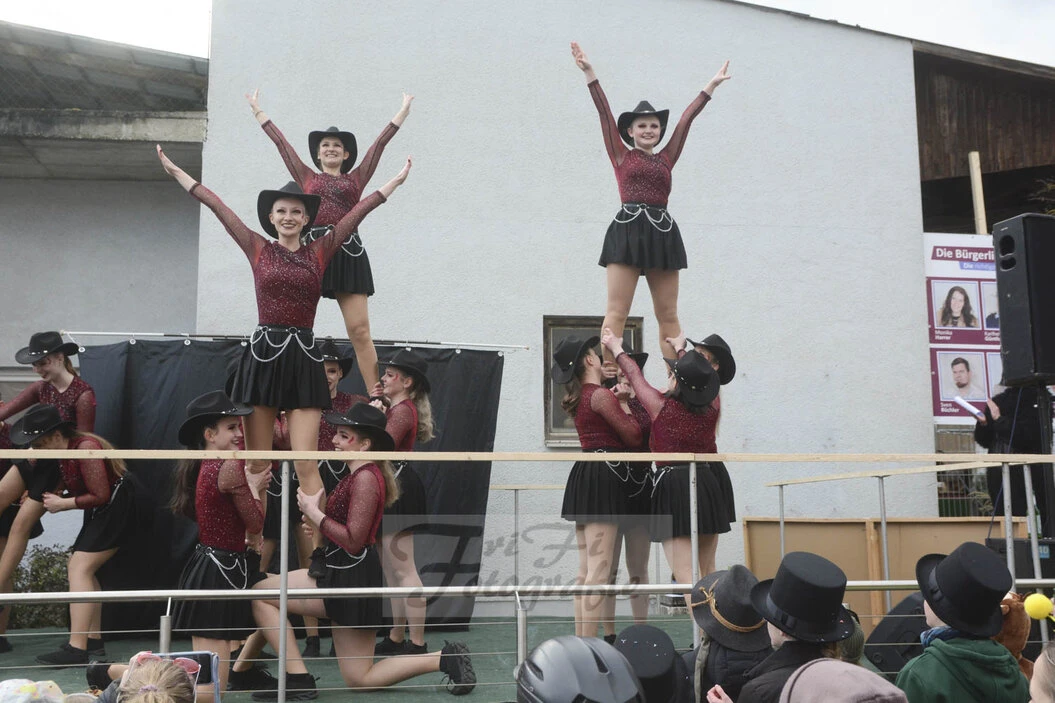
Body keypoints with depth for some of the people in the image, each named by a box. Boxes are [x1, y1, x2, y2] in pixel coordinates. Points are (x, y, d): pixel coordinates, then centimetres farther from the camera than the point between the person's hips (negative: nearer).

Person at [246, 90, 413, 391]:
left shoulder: (356, 179, 17)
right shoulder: (307, 177, 18)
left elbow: (380, 142, 20)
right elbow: (280, 142, 23)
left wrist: (404, 109, 23)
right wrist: (257, 109, 30)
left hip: (348, 252, 0)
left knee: (359, 330, -5)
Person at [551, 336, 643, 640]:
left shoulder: (578, 398, 15)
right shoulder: (601, 395, -12)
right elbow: (633, 436, -11)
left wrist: (617, 398, 17)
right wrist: (625, 406, 5)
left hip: (585, 476, 10)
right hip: (604, 476, -10)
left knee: (587, 570, 14)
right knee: (599, 569, -10)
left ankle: (582, 637, 19)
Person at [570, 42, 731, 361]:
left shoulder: (666, 159, 19)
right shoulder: (621, 156, 11)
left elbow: (686, 118, 23)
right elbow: (604, 112, 8)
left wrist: (711, 85, 30)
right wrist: (589, 72, 5)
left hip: (662, 233, 4)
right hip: (628, 230, -4)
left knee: (668, 315, 4)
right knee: (616, 311, -9)